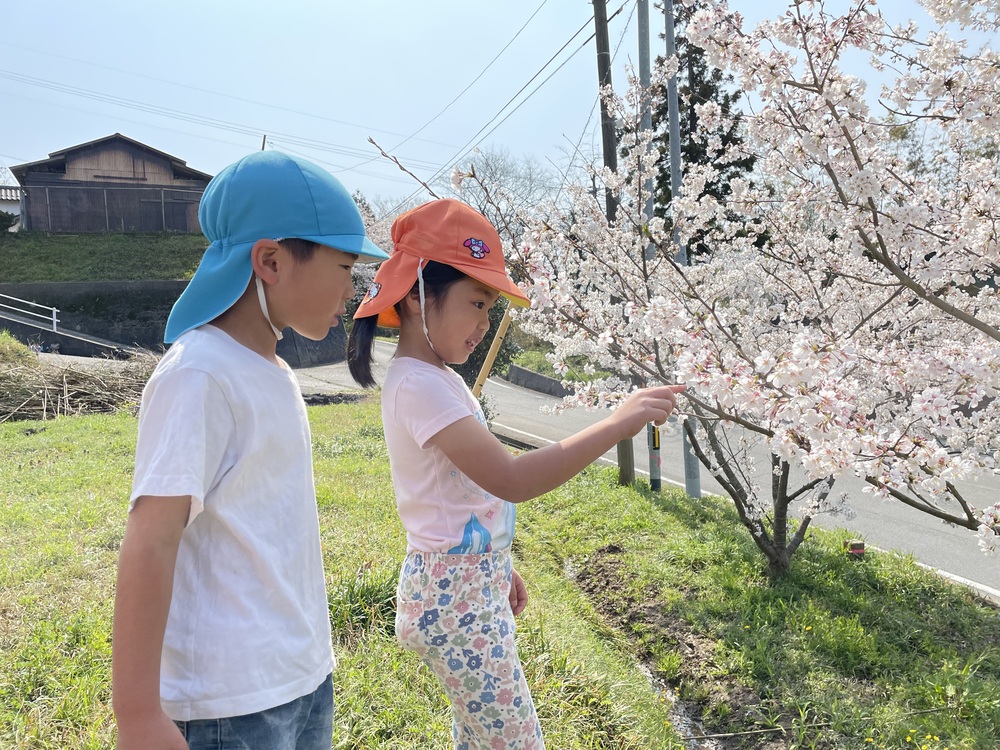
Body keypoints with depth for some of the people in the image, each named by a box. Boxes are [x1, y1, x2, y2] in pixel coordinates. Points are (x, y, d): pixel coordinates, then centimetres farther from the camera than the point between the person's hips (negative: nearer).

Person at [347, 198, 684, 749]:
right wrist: (616, 425, -33)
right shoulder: (418, 384, -23)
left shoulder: (435, 378, 8)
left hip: (473, 584, 10)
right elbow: (510, 480, -33)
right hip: (455, 596, -10)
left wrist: (496, 566, 20)